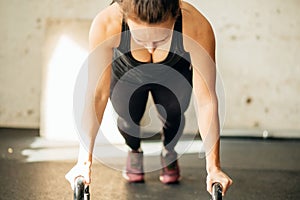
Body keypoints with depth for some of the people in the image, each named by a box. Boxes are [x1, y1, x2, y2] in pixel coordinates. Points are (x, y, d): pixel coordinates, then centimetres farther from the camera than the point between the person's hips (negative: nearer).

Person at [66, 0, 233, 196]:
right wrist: (84, 160, -35)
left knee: (173, 113, -13)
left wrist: (214, 167, -33)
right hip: (126, 73, 0)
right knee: (127, 117, -12)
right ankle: (134, 151, 24)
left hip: (174, 74, 1)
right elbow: (97, 94, -34)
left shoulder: (197, 27, -41)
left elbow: (206, 101, -34)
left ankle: (169, 151, 23)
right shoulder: (106, 24, -42)